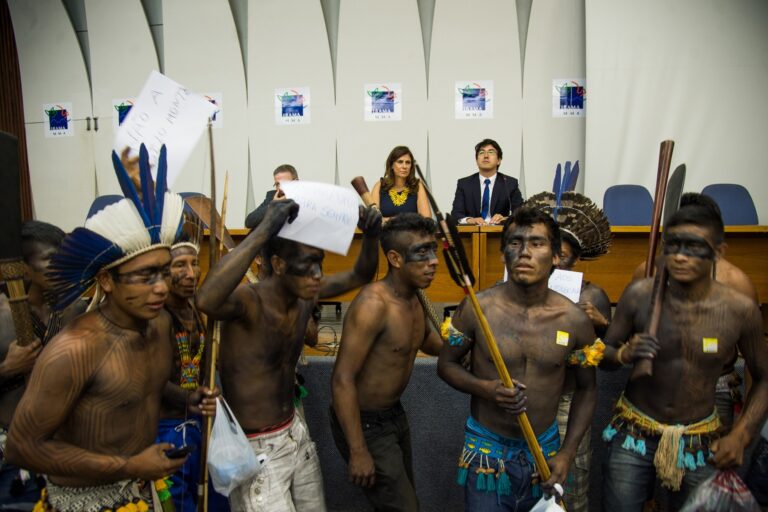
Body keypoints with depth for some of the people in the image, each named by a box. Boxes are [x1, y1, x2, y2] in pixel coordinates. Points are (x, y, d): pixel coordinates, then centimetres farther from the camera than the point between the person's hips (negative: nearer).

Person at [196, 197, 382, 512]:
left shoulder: (307, 295, -4)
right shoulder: (249, 301, -25)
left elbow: (360, 276, 9)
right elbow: (206, 300, -48)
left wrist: (371, 234, -10)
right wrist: (264, 231, -47)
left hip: (296, 433, 7)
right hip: (254, 449, -7)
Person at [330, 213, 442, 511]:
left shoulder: (414, 297, 0)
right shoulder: (373, 304, -27)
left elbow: (426, 340, 22)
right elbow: (342, 380, -26)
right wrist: (358, 452, -23)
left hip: (395, 414, 9)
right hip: (364, 423, -8)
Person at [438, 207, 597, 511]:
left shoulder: (574, 320, -9)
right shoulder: (477, 308, -14)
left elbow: (586, 389, 5)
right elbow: (446, 364, -1)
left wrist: (567, 453, -1)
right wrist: (487, 389, -20)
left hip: (545, 449, 2)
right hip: (487, 449, -2)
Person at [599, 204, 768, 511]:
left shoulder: (740, 310, -12)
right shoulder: (639, 295, -14)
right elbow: (604, 353, -2)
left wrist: (740, 436, -6)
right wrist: (624, 354, -23)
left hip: (700, 440, 1)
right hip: (633, 434, 0)